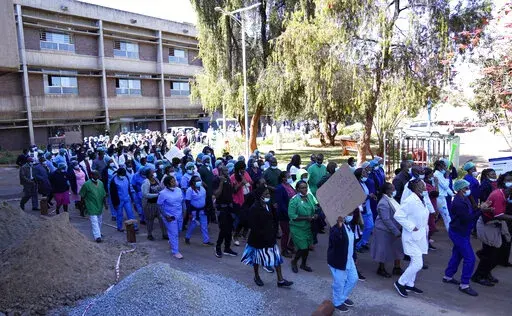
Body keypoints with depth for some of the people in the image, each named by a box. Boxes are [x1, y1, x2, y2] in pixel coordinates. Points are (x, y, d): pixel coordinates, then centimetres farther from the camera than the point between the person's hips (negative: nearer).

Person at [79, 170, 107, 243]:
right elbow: (82, 196, -5)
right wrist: (86, 206, -3)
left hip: (100, 206, 6)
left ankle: (98, 233, 36)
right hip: (92, 208, -6)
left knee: (99, 221, 18)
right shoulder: (86, 184, -12)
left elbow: (104, 195, 12)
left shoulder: (100, 183, 4)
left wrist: (105, 203, 7)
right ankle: (97, 236, -13)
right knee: (94, 222, -11)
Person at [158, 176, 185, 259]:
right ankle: (175, 252, 12)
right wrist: (166, 216, -17)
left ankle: (171, 242, 49)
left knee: (178, 231, 21)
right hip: (170, 217, -6)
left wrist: (183, 212, 6)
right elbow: (159, 206, -12)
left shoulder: (178, 190, -2)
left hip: (179, 215, 6)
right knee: (174, 234, -1)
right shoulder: (163, 193, -17)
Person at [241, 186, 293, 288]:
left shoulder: (268, 206, 2)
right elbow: (253, 226, -23)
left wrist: (274, 232, 2)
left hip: (271, 237, 7)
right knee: (257, 258, 12)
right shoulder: (254, 209, -21)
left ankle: (280, 280, 15)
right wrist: (262, 235, -19)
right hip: (259, 239, -7)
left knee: (277, 257, 6)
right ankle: (257, 277, 36)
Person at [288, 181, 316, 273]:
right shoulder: (294, 200, -19)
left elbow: (313, 208, 14)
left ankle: (303, 264, 39)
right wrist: (306, 218, -24)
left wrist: (315, 215, -7)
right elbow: (292, 216, -21)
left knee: (307, 246, 15)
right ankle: (294, 262, 26)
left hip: (308, 227, 6)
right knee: (303, 248, -3)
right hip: (297, 228, -6)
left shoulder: (310, 196, -2)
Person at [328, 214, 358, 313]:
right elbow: (334, 240, -46)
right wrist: (339, 226, -55)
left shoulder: (348, 225, 3)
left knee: (353, 279, 20)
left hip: (349, 260, 9)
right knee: (339, 283, 7)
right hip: (338, 261, -9)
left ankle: (343, 297, 41)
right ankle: (338, 302, 31)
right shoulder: (336, 227, -25)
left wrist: (354, 257, 18)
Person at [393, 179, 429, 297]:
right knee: (418, 264, -10)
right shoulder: (410, 201, -22)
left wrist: (425, 228, 12)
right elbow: (398, 215, -25)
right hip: (412, 236, -9)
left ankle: (410, 284, 31)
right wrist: (411, 227, -22)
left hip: (420, 236, 9)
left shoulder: (421, 199, 6)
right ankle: (400, 283, 6)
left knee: (415, 262, 17)